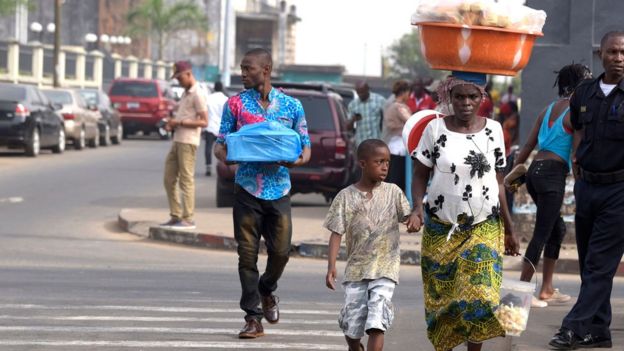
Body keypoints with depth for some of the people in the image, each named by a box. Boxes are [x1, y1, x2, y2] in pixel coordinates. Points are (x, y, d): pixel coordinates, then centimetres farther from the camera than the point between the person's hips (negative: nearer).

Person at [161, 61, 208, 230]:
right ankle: (175, 216, 13)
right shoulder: (185, 93, 20)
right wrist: (172, 125, 9)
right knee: (169, 179, 8)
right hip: (177, 141, 9)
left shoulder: (197, 95, -10)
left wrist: (180, 122, -17)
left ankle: (188, 219, -4)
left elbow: (203, 121, -15)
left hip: (188, 143, -9)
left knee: (186, 180, -7)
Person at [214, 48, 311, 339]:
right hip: (247, 188, 0)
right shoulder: (236, 104, 5)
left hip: (279, 187, 1)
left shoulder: (291, 105, 6)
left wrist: (301, 159, -13)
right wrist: (224, 154, -17)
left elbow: (305, 144, 10)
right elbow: (221, 143, 7)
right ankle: (253, 317, 6)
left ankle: (267, 291, 32)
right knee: (247, 253, -1)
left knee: (281, 250, 0)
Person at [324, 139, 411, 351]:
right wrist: (331, 266, -9)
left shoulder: (393, 192, 5)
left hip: (385, 270, 0)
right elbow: (337, 233, 0)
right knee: (352, 325, 4)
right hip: (356, 270, 0)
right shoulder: (346, 196, 1)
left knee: (376, 324, -13)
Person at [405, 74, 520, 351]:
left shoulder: (493, 130, 3)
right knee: (441, 298, 5)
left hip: (484, 227, 0)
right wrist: (417, 208, -17)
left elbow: (498, 183, 9)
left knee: (480, 296, -12)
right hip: (440, 230, 0)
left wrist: (509, 230, 10)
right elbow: (420, 175, 2)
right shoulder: (435, 129, -2)